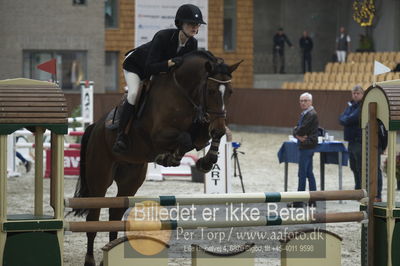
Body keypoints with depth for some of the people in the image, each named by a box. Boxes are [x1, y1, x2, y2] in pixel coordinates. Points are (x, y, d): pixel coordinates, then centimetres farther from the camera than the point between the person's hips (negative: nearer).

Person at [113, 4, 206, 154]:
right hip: (135, 65, -7)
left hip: (157, 70, 7)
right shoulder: (163, 37, -38)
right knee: (134, 94, -28)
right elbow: (150, 67, -41)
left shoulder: (192, 44, -20)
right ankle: (121, 136, -22)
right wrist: (170, 62, -54)